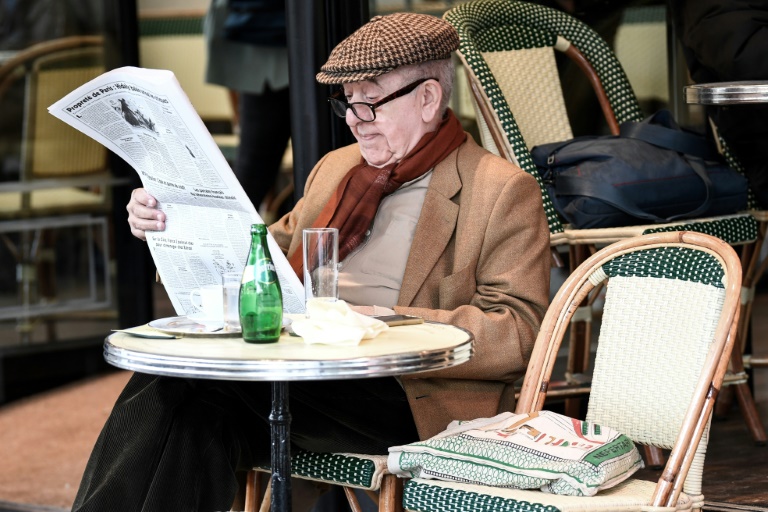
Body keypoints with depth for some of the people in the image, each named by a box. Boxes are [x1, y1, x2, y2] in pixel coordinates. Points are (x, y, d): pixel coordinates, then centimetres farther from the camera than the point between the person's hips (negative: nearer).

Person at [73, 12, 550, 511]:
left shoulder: (504, 193, 2)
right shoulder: (335, 169, 24)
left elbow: (517, 335, -7)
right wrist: (176, 228, 10)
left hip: (405, 396, -6)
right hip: (301, 367, 6)